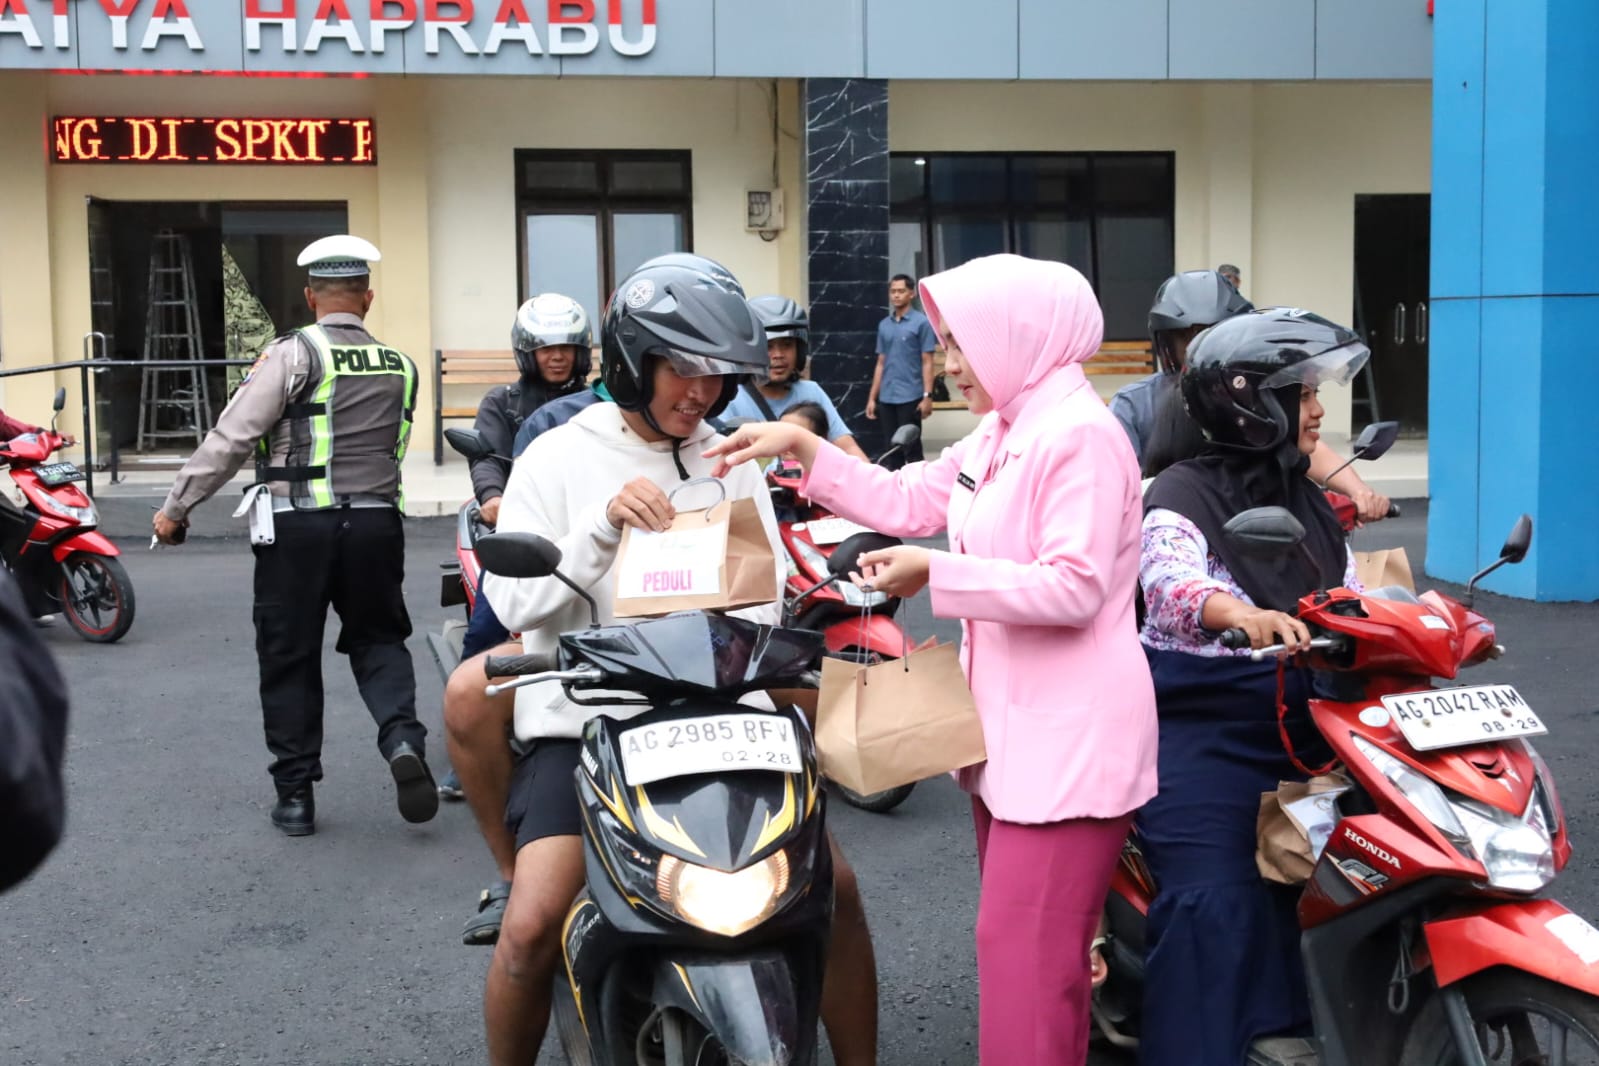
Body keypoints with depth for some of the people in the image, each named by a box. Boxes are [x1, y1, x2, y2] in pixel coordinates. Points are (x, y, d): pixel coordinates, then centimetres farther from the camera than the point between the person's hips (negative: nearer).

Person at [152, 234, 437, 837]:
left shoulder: (293, 354, -7)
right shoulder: (399, 367, 8)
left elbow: (231, 438, -9)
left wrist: (176, 507, -2)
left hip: (296, 526, -3)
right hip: (375, 522, 3)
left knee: (290, 658, 8)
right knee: (377, 640, 18)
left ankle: (295, 794, 13)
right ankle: (402, 738, -8)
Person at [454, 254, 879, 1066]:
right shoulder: (558, 459, 0)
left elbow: (766, 590, 6)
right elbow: (512, 600, -7)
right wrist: (603, 524, -20)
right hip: (586, 722, -2)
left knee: (833, 883, -6)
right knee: (533, 927, -18)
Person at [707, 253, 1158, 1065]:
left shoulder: (1081, 436, -18)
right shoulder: (997, 436, 14)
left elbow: (1074, 588, -24)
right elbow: (907, 501, 16)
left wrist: (937, 575, -23)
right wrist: (801, 447, 9)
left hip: (1069, 734, -10)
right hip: (1010, 724, 10)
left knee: (1025, 949, -9)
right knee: (1019, 938, 18)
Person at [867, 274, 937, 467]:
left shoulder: (921, 322, -2)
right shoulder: (884, 325, 12)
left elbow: (927, 363, -4)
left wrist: (927, 396, -12)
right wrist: (872, 397, 12)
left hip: (910, 397, -5)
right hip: (886, 398, 5)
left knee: (911, 449, -1)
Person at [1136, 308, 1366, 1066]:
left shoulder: (1309, 503, 16)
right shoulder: (1185, 495, -8)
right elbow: (1167, 581, -27)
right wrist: (1238, 612, -48)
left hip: (1298, 727, 7)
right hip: (1202, 734, -7)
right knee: (1215, 907, -19)